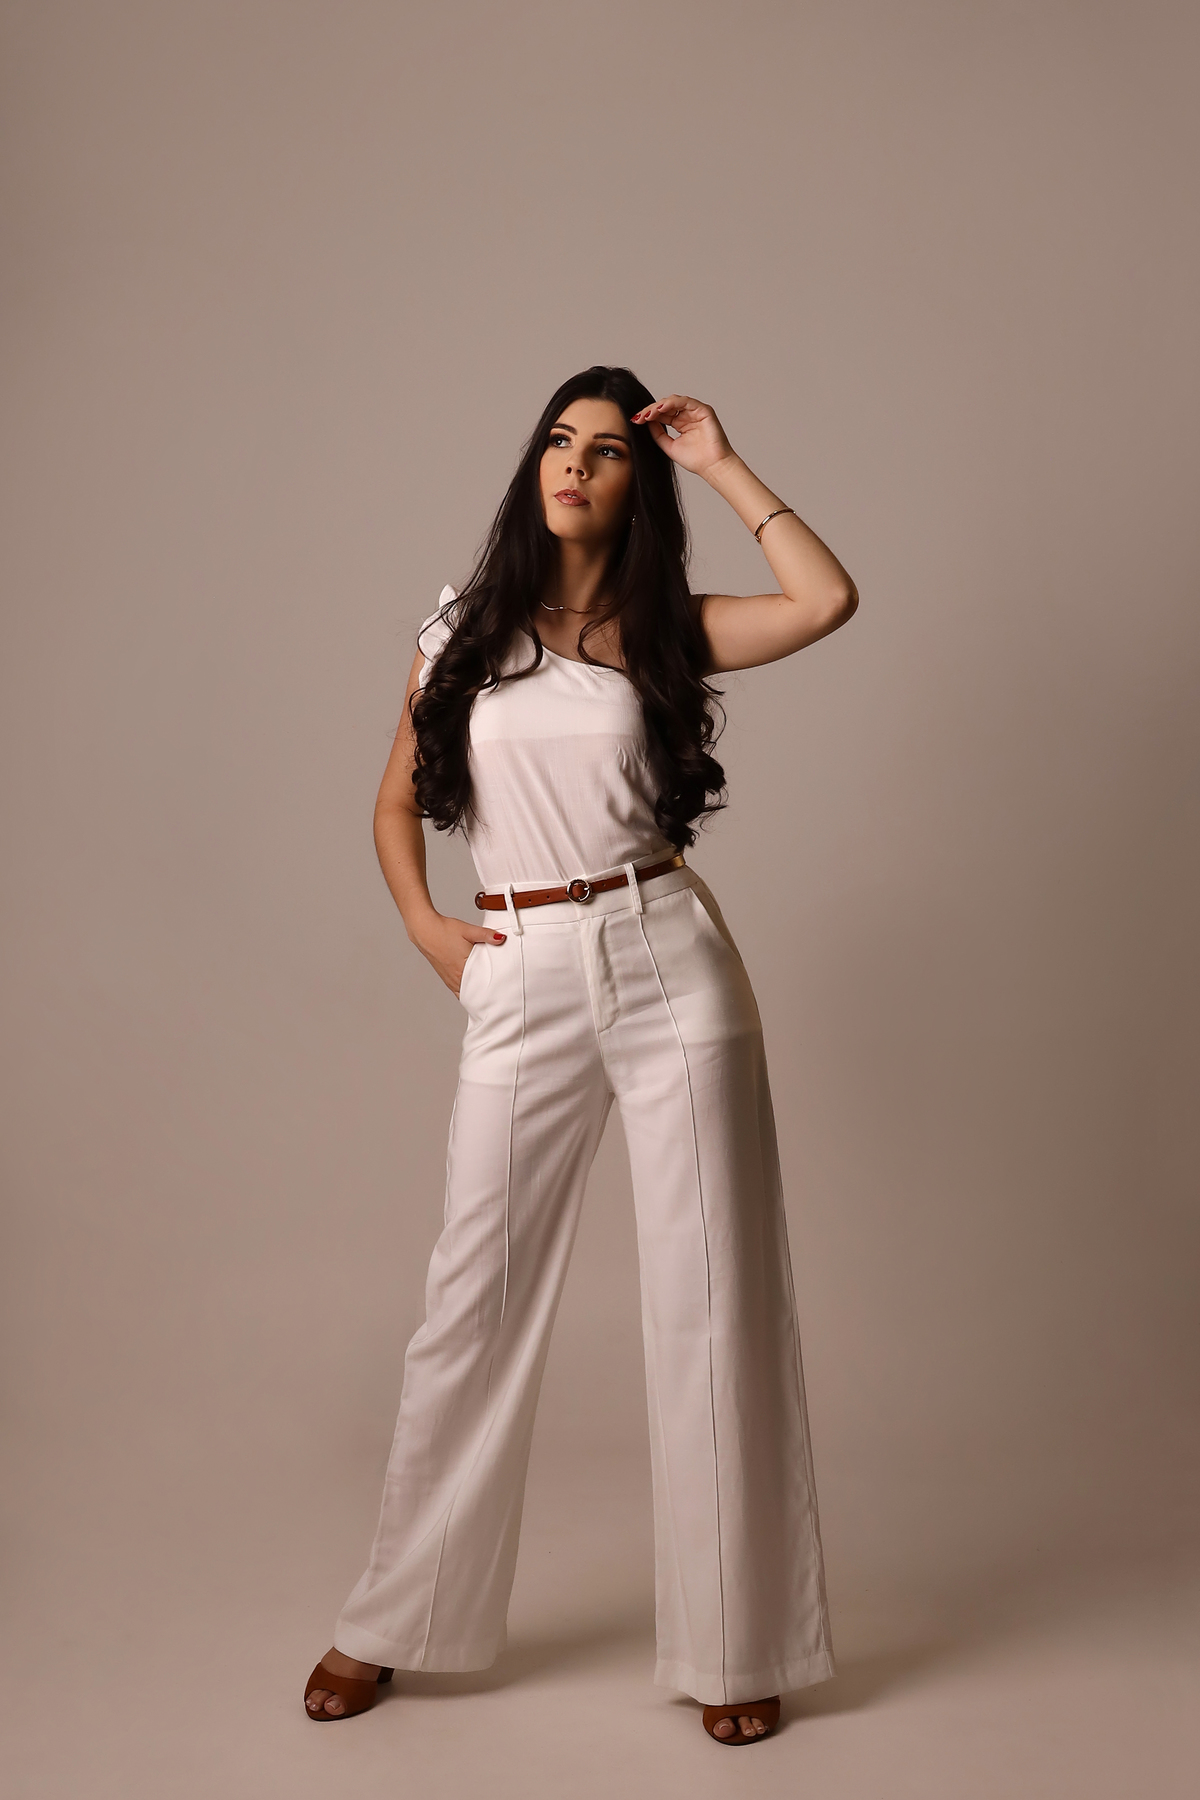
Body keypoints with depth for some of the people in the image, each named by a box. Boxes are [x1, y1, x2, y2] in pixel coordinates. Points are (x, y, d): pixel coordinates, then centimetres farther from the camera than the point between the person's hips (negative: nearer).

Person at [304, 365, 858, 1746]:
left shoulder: (666, 628, 5)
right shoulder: (463, 630, 10)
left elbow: (826, 601, -12)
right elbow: (396, 803, 19)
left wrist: (723, 463, -4)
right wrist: (424, 928, 3)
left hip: (671, 968, -1)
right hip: (523, 987, 1)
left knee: (714, 1297, 3)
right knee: (475, 1299, 7)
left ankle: (735, 1643, 18)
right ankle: (396, 1621, 25)